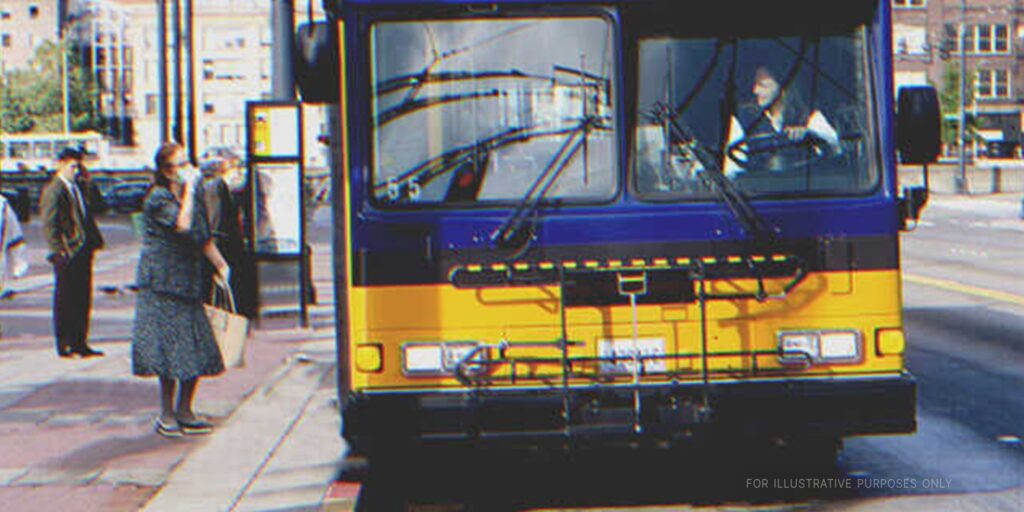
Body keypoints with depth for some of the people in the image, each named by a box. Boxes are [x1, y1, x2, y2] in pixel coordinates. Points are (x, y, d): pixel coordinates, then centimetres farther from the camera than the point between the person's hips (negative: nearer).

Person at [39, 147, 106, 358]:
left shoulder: (77, 188, 16)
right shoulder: (53, 190, -10)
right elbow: (49, 225, -13)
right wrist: (59, 252, -18)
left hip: (83, 252, 8)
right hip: (68, 254, -8)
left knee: (83, 300, 10)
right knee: (65, 301, 1)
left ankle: (79, 343, 17)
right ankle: (64, 345, 8)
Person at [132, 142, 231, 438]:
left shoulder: (194, 196, 13)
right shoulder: (158, 198, -11)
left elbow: (203, 237, 21)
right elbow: (182, 225, -27)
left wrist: (220, 264, 15)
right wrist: (189, 190, -22)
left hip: (189, 282, 7)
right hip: (162, 282, -7)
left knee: (197, 350, 5)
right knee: (170, 349, -6)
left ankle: (184, 411, 16)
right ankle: (166, 415, 5)